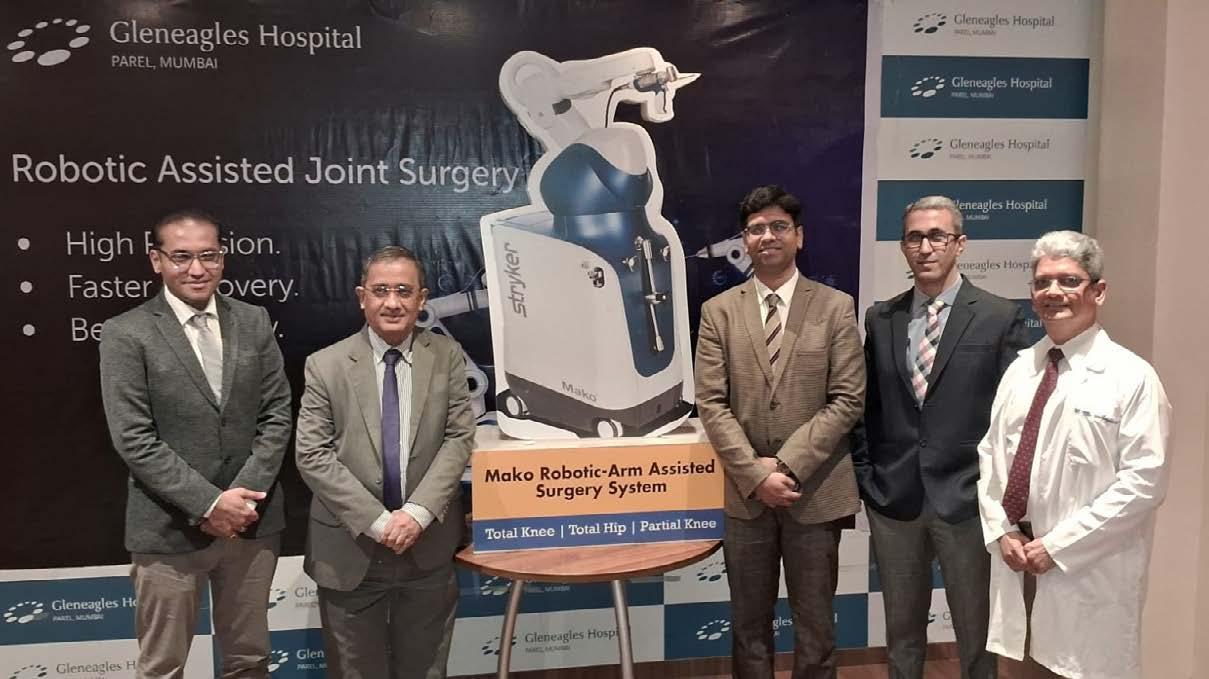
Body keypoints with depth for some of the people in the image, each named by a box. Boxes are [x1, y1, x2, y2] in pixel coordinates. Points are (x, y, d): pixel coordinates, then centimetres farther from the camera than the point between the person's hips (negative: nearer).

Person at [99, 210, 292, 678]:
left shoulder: (254, 322, 4)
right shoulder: (126, 334, -7)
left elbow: (277, 414, 2)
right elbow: (133, 439, -12)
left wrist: (245, 494, -9)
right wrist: (208, 503, -15)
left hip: (253, 520, 3)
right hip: (170, 529, -3)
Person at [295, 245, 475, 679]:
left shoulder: (447, 357, 1)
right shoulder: (325, 365, -4)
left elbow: (459, 439, -4)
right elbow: (312, 456, -9)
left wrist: (418, 511, -16)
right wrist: (377, 521, -16)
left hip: (429, 548, 1)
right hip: (350, 551, -1)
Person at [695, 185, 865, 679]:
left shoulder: (835, 307, 0)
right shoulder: (718, 311, 3)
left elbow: (848, 399, -6)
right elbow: (711, 404, -2)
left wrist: (787, 464, -14)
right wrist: (755, 472, -12)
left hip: (815, 490, -1)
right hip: (744, 491, 1)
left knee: (814, 622, 11)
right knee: (749, 621, 13)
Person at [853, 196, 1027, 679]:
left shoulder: (1000, 318, -4)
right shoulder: (880, 318, 5)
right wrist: (865, 475, 5)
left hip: (967, 500, -3)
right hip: (892, 499, 3)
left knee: (976, 633, 13)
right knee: (901, 630, 17)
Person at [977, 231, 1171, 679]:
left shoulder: (1131, 376, -9)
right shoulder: (1020, 368, 8)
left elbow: (1144, 480, -14)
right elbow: (990, 453, 11)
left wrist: (1059, 545, -15)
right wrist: (1001, 531, -2)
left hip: (1090, 569, -5)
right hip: (1019, 557, 5)